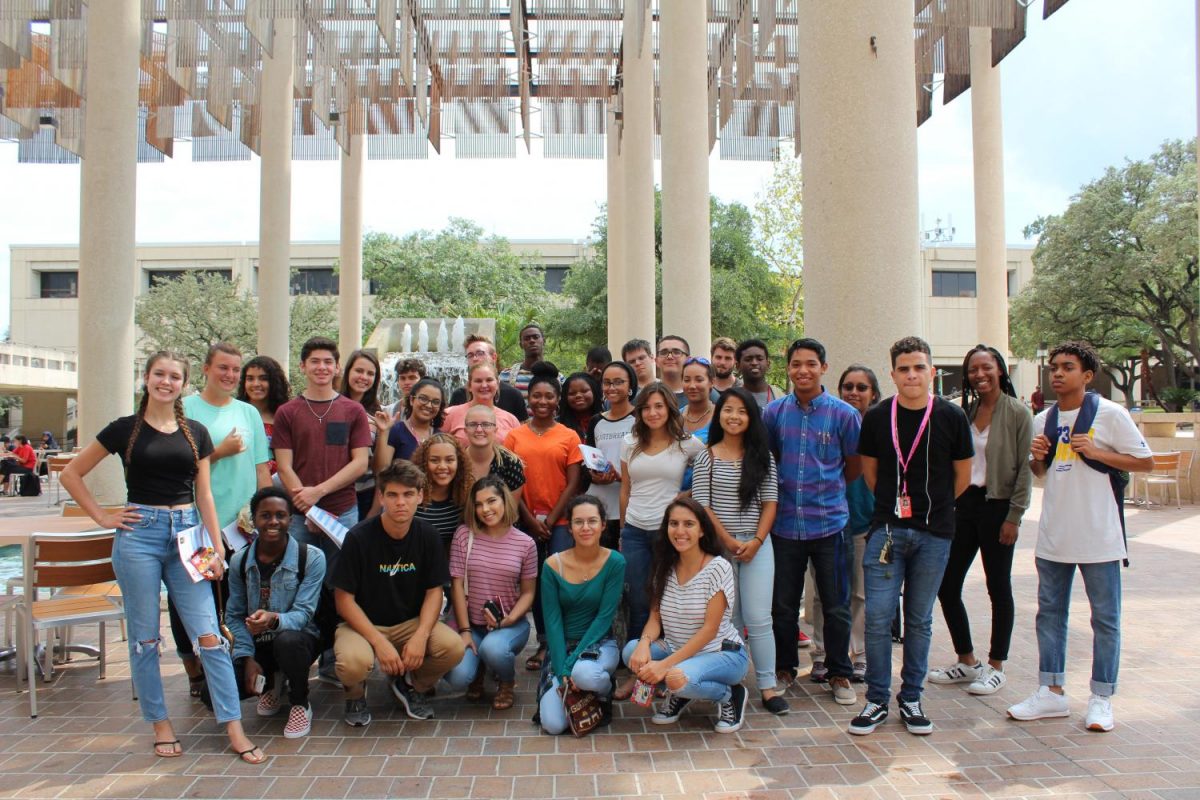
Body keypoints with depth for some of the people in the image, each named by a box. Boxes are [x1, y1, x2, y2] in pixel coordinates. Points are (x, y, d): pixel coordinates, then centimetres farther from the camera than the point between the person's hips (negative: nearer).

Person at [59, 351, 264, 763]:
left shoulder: (195, 432, 10)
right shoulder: (125, 429, 3)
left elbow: (204, 494, 10)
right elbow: (71, 474, 9)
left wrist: (217, 549, 4)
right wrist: (102, 516, 0)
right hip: (139, 533, -1)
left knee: (209, 634, -4)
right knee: (145, 637, 6)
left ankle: (234, 728, 0)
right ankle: (160, 724, 21)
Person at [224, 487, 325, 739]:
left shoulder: (311, 558, -13)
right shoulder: (239, 561, -1)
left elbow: (303, 613, -19)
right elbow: (234, 615, 0)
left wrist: (274, 619, -40)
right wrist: (247, 658, -13)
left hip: (297, 637, -4)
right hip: (257, 643, 4)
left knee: (288, 641, -40)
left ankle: (300, 704, -7)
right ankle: (272, 683, 16)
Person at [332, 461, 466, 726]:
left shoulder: (427, 535, -6)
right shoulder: (359, 537, -16)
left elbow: (434, 591, -2)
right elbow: (344, 600, -13)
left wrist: (421, 636, -19)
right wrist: (379, 642, -23)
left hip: (410, 623, 3)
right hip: (362, 624, -3)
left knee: (453, 647, -24)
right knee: (353, 662, -35)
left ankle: (408, 684, 9)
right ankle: (356, 694, 5)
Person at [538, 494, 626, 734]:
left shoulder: (615, 562, -13)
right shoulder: (553, 565, -9)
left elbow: (604, 617, -14)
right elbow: (552, 622, -8)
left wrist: (572, 663, -19)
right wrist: (562, 672, -16)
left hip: (599, 643, -2)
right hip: (562, 646, 2)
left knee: (584, 674, -37)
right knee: (553, 725, -15)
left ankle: (605, 693, 0)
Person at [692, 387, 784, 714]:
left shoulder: (763, 456, 5)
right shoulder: (707, 456, 1)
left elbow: (770, 502, 3)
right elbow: (701, 505, -4)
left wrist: (756, 541, -9)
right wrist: (729, 541, -10)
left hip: (757, 545, 1)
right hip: (718, 545, 0)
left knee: (758, 618, -1)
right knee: (728, 618, 5)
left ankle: (768, 686, 6)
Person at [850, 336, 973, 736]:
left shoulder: (951, 417, -1)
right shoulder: (877, 417, 1)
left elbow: (963, 475, 9)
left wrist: (932, 506, 13)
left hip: (934, 533, 0)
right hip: (886, 530, 0)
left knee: (919, 620, 10)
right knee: (878, 617, -3)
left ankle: (911, 699, 23)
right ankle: (876, 700, 11)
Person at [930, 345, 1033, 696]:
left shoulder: (1017, 413, -6)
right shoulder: (965, 412, 10)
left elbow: (1025, 469, -9)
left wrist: (1014, 516, -13)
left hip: (997, 506, -5)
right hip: (964, 505, 6)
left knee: (998, 588, 6)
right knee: (946, 585, 5)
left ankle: (996, 666, 20)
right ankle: (966, 661, 21)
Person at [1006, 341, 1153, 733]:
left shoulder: (1109, 414, -6)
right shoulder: (1043, 420, 8)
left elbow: (1146, 462, -5)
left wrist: (1097, 452, -16)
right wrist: (1036, 458, -3)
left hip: (1099, 535, -5)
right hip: (1053, 535, 5)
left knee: (1105, 618, 5)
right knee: (1049, 612, 10)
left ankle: (1101, 698, 17)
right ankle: (1051, 692, 20)